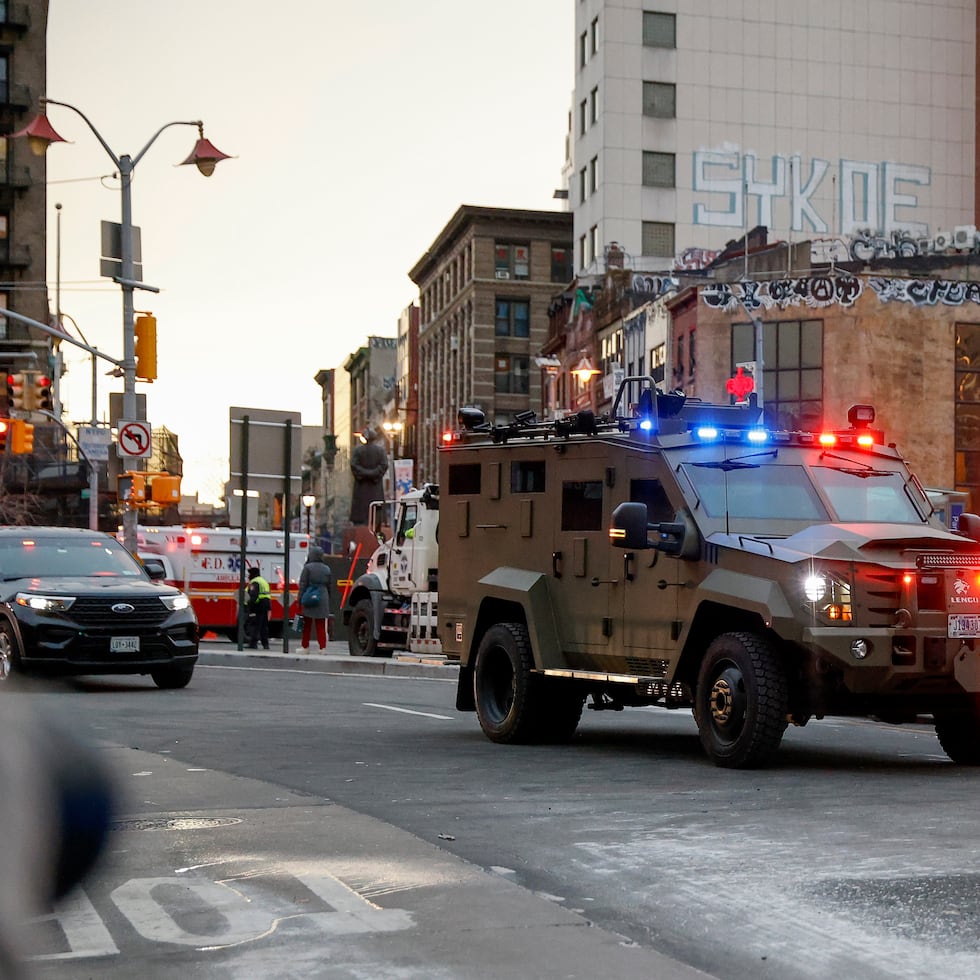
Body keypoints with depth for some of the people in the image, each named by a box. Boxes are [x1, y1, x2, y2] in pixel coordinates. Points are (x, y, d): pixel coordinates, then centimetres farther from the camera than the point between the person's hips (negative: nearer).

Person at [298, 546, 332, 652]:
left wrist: (300, 600, -4)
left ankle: (305, 647, 11)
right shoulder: (326, 569, 7)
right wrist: (328, 601, 18)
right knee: (321, 625, 6)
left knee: (307, 625, 7)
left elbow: (303, 585, -8)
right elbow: (329, 586, 12)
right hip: (323, 600, 3)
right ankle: (322, 647, 1)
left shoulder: (307, 568, -7)